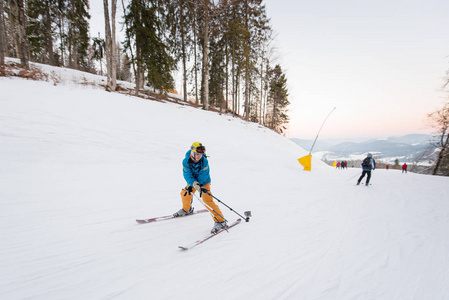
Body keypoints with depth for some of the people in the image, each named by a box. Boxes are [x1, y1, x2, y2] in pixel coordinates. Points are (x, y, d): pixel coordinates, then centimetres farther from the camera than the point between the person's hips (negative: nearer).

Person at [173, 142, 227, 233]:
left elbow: (203, 177, -25)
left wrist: (190, 186, -26)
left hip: (204, 182, -4)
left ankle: (221, 221, -17)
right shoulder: (186, 161, -21)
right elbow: (188, 176, -26)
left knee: (207, 200, -20)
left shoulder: (204, 161, -28)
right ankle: (187, 209, 49)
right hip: (192, 181, 5)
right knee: (184, 194, 14)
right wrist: (196, 185, -43)